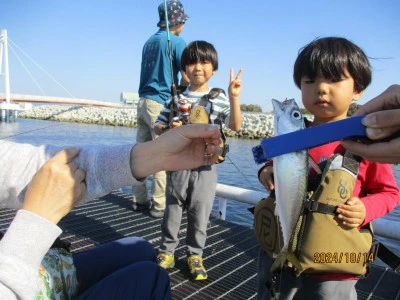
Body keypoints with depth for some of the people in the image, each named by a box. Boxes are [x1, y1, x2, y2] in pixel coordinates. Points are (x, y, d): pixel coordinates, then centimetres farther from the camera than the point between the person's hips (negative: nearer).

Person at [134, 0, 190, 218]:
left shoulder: (149, 41, 17)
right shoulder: (176, 41, -5)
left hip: (143, 101, 8)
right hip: (162, 104, -7)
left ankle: (139, 200, 18)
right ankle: (159, 206, 2)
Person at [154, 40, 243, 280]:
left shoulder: (219, 99, 0)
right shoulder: (176, 97, 4)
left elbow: (235, 126, -10)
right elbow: (158, 126, 8)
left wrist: (234, 98, -20)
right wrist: (168, 129, -14)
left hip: (205, 167, -1)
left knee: (200, 215, 7)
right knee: (172, 211, 12)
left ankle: (195, 256, 26)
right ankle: (167, 252, 29)